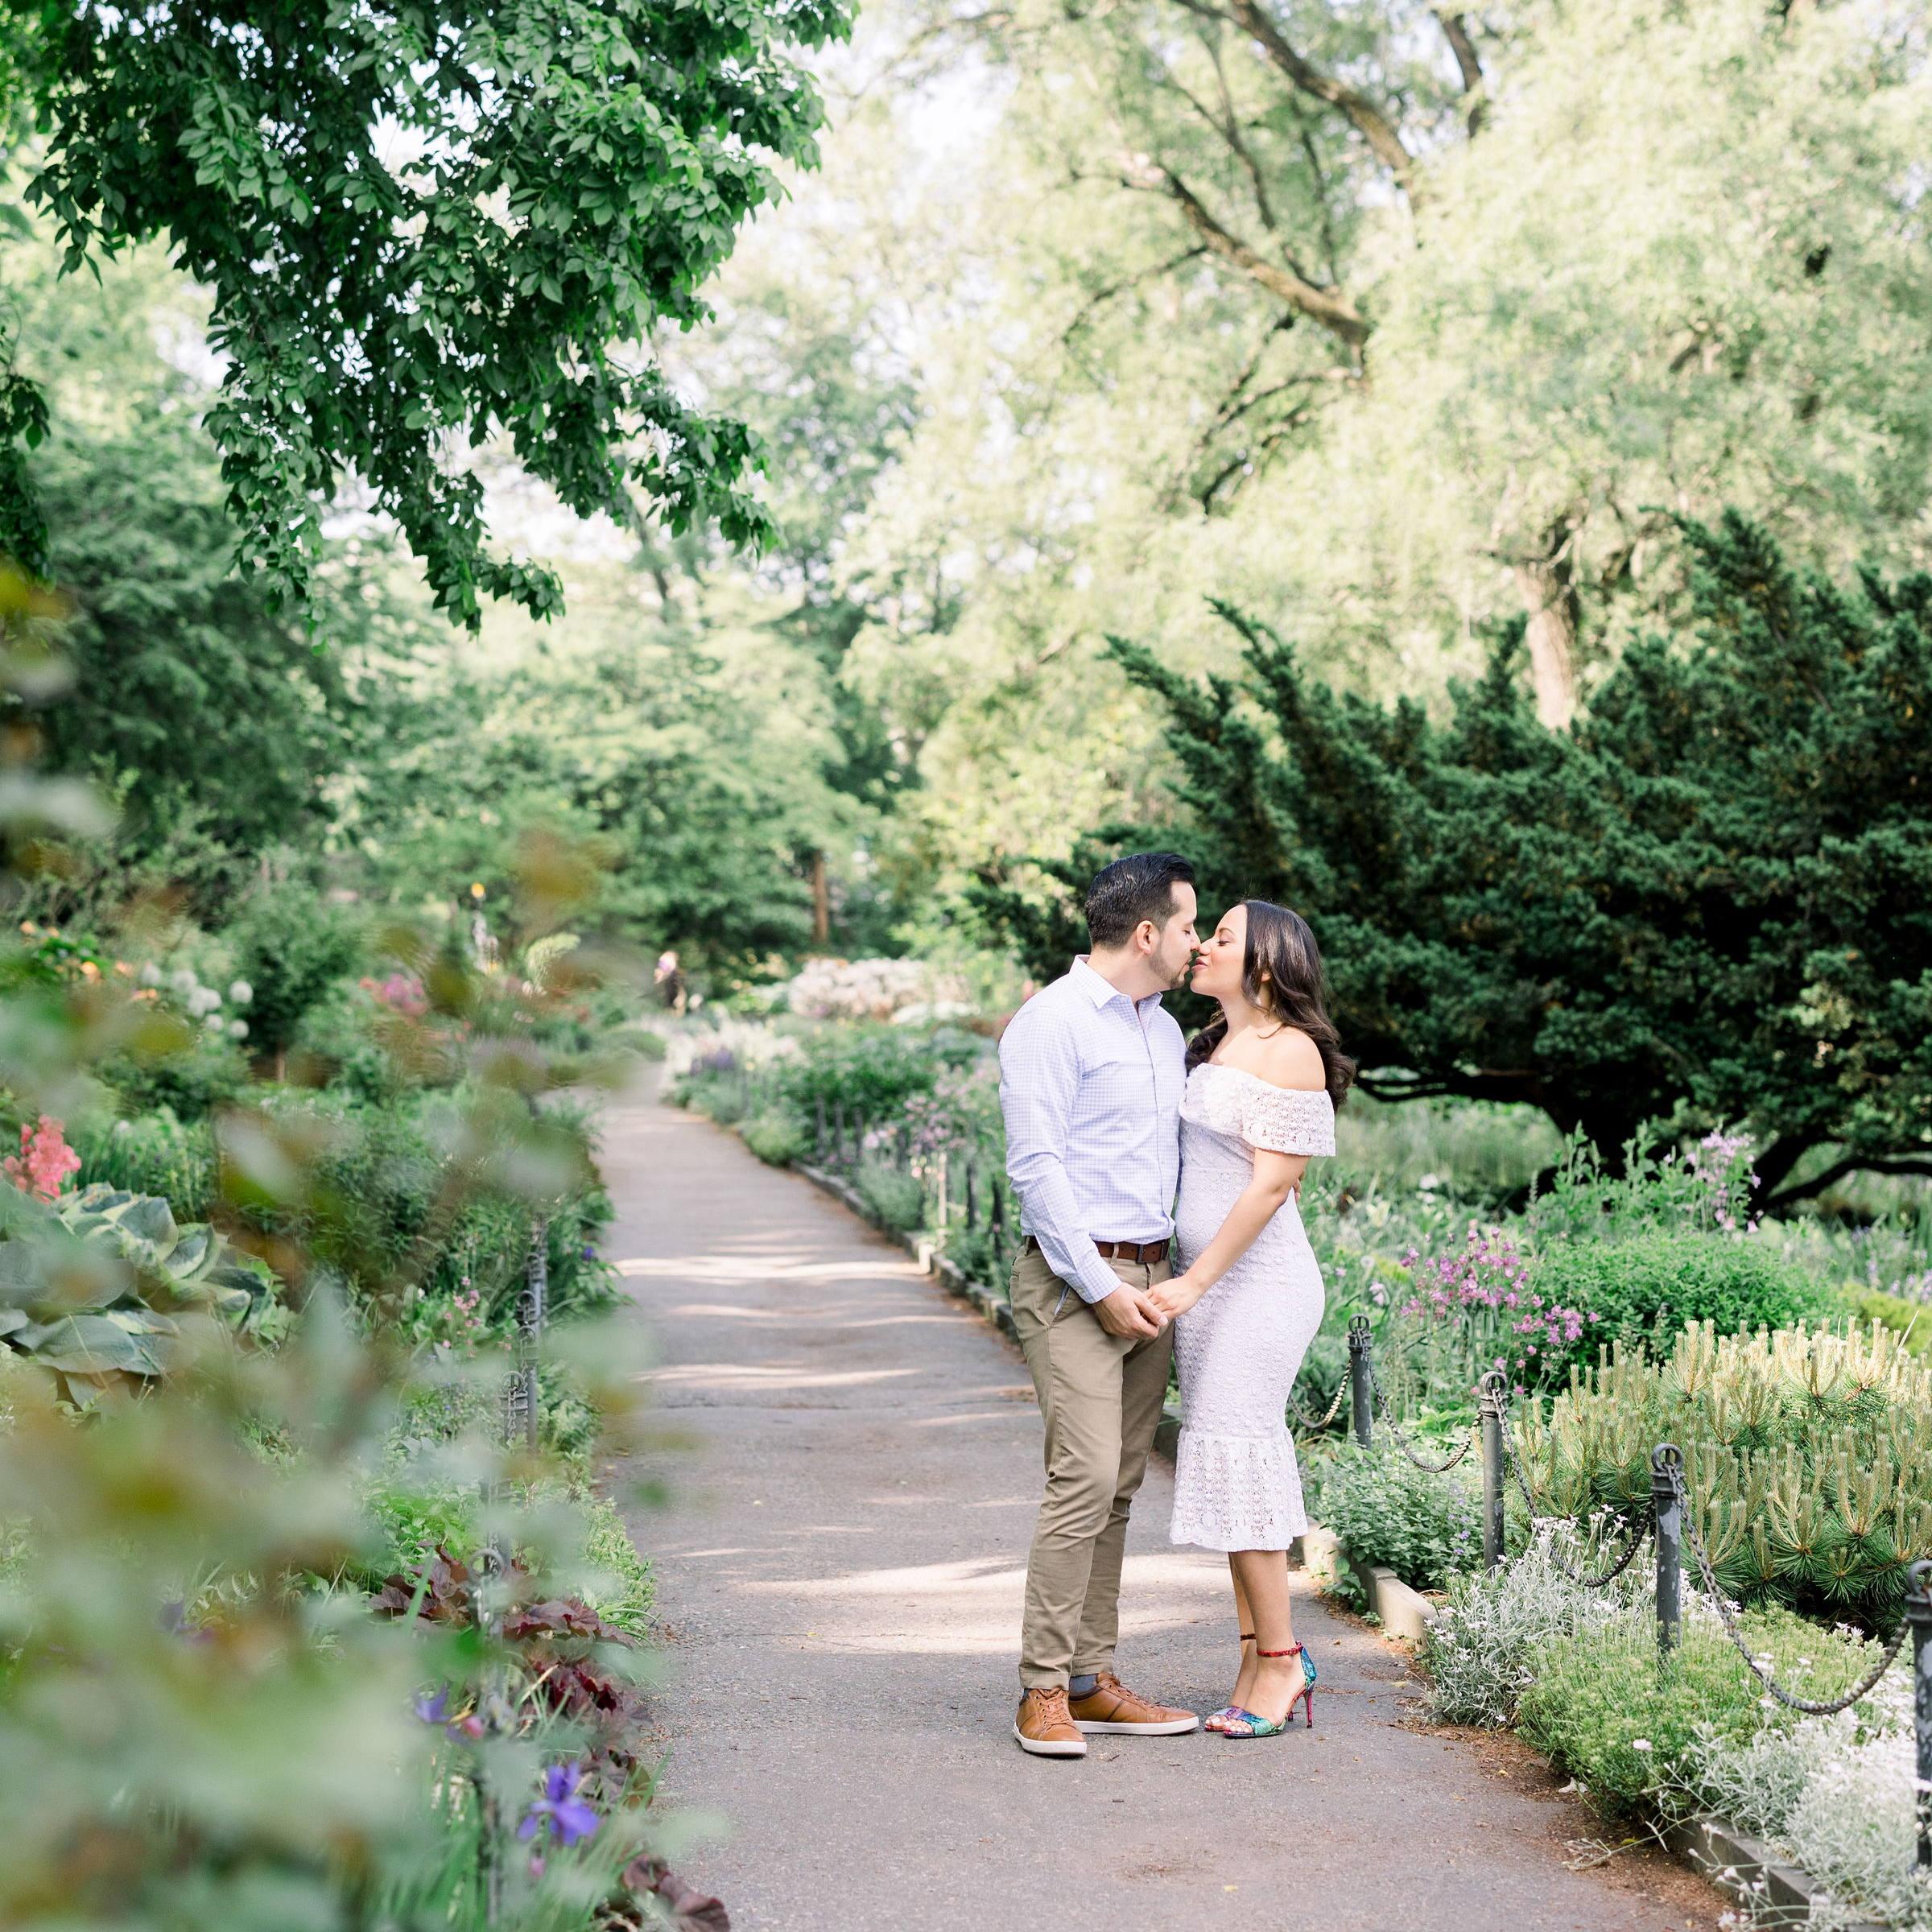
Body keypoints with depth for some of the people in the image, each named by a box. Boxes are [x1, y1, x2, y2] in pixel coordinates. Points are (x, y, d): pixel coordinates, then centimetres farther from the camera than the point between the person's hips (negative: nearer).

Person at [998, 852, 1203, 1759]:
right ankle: (1043, 1691, -8)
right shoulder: (1051, 1022, -9)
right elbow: (1036, 1167, -14)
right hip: (1073, 1282, -8)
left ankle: (1092, 1682, 12)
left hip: (1149, 1279, 8)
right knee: (1085, 1477, -14)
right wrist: (1100, 1288, -17)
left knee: (1117, 1486, 7)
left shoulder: (1165, 1030, 17)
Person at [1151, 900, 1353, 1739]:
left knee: (1238, 1455, -7)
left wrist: (1195, 1283, -18)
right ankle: (1260, 1659, 14)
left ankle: (1280, 1660, 3)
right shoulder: (1209, 1047, 14)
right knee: (1227, 1461, 8)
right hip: (1203, 1278, 8)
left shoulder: (1289, 1051, -11)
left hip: (1256, 1281, -8)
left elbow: (1271, 1184, -16)